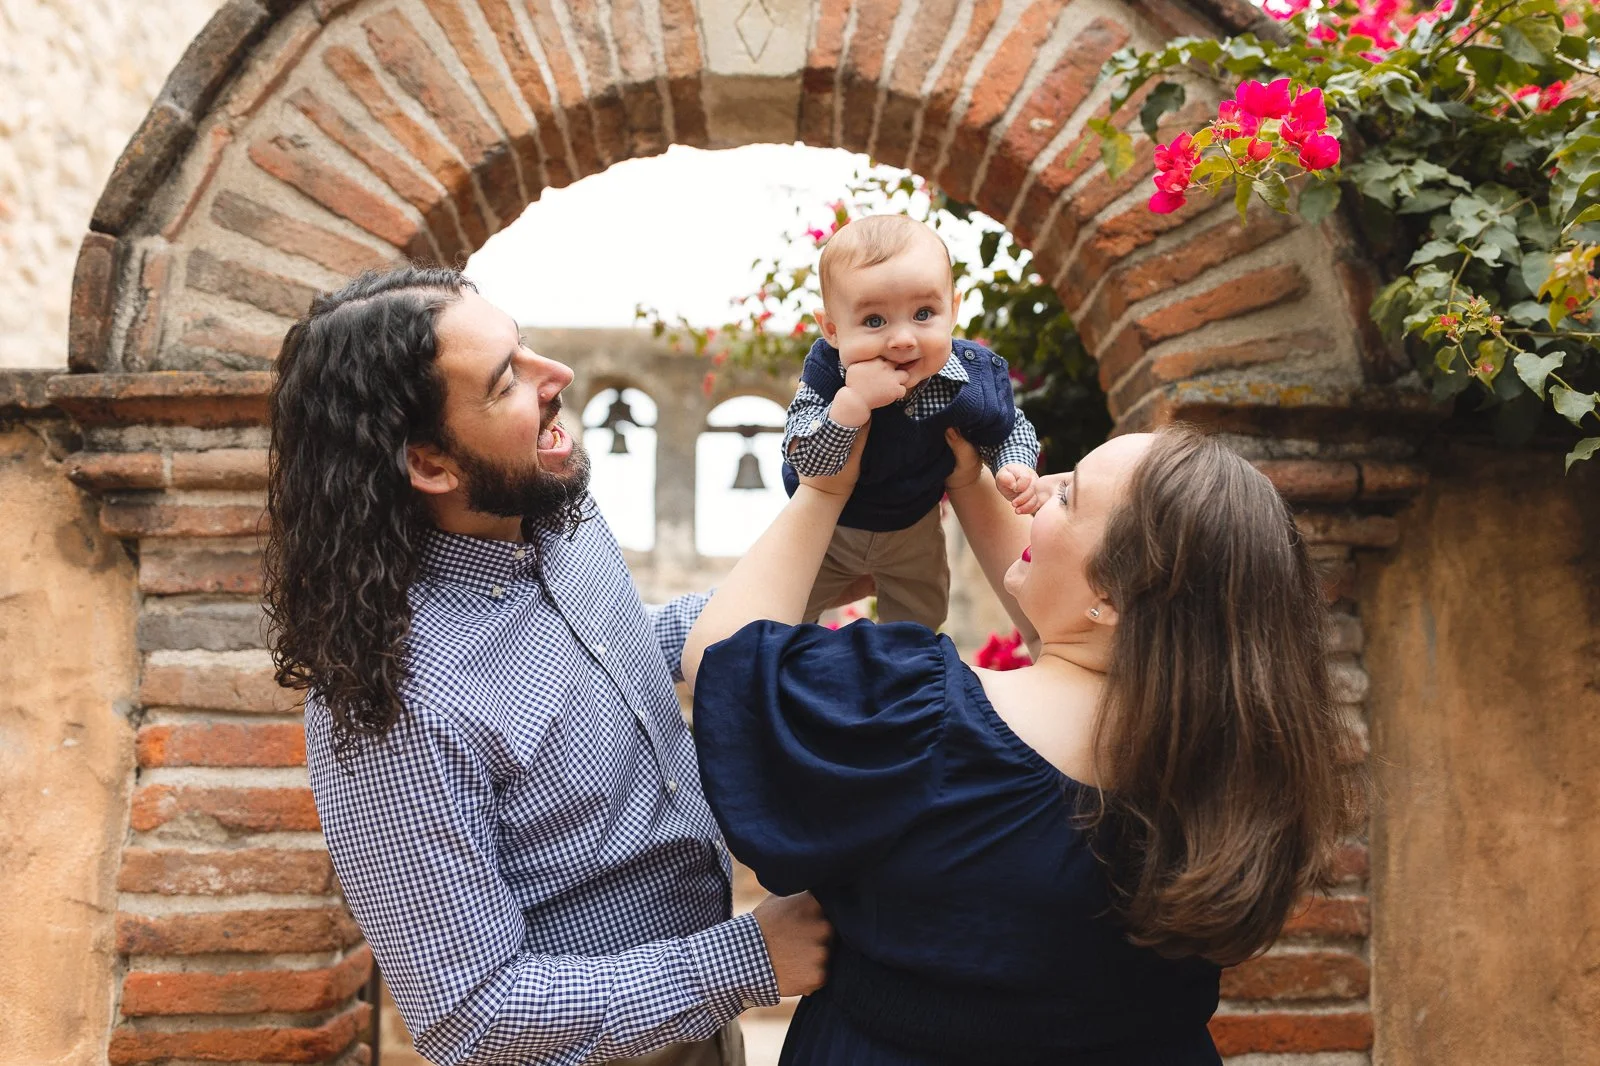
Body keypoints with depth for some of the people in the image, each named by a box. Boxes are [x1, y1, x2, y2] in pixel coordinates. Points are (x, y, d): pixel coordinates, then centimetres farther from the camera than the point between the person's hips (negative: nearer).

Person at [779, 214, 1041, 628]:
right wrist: (852, 402, -53)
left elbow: (1010, 431, -7)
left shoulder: (974, 379, -29)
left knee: (920, 618, 24)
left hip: (914, 531, 1)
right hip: (827, 525, -1)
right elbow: (804, 461, -41)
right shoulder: (827, 370, -34)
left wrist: (1014, 468, -28)